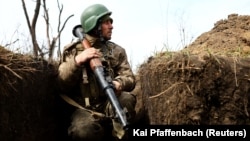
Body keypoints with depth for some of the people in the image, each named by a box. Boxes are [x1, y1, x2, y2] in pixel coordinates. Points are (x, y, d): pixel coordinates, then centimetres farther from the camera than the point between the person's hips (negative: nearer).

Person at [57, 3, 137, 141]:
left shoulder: (116, 50, 12)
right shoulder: (73, 50, 6)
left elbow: (130, 79, 3)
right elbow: (63, 84, -4)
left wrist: (118, 84, -21)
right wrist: (77, 61, -20)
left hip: (110, 105, 3)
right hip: (84, 108, -3)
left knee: (126, 98, -30)